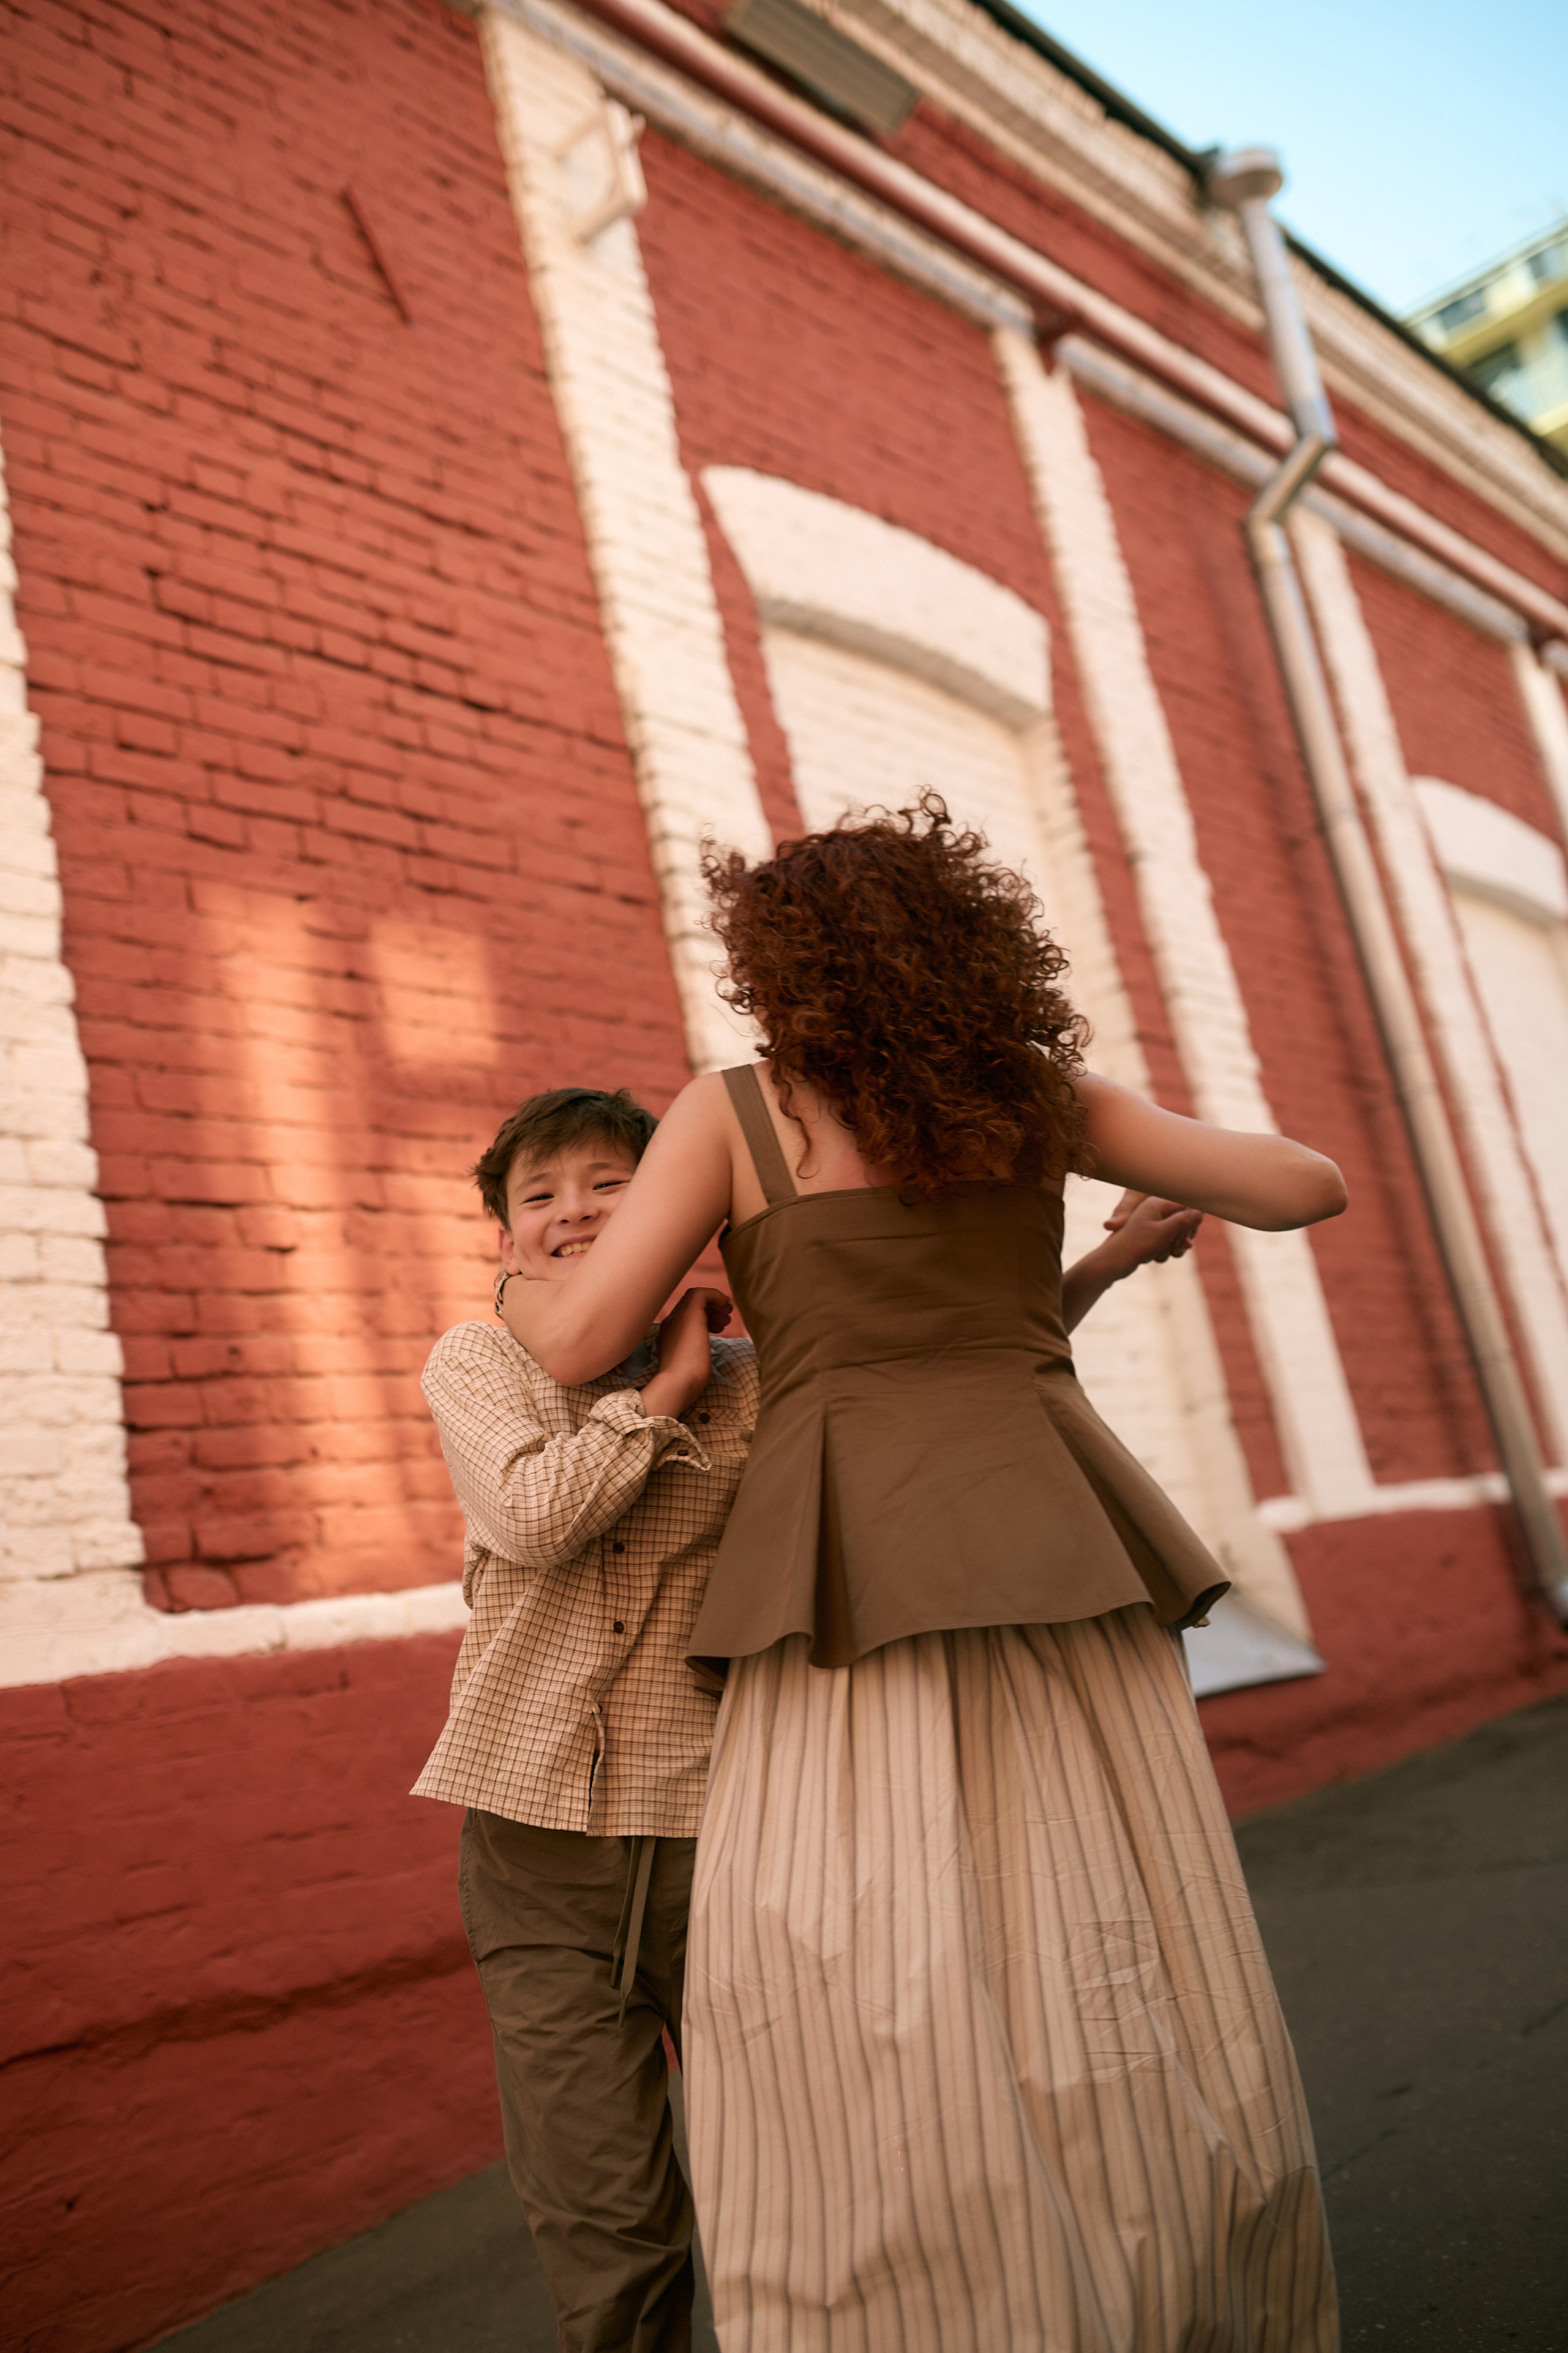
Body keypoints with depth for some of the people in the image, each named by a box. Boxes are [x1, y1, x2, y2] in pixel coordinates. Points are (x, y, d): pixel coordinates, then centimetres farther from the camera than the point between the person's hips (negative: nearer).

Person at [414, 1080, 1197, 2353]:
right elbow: (534, 1517, -16)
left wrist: (1101, 1265, -4)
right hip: (539, 1839, 0)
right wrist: (667, 1380, -10)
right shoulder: (474, 1364, 1)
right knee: (600, 2219, 4)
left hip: (716, 1827, 0)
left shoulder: (751, 1383, 1)